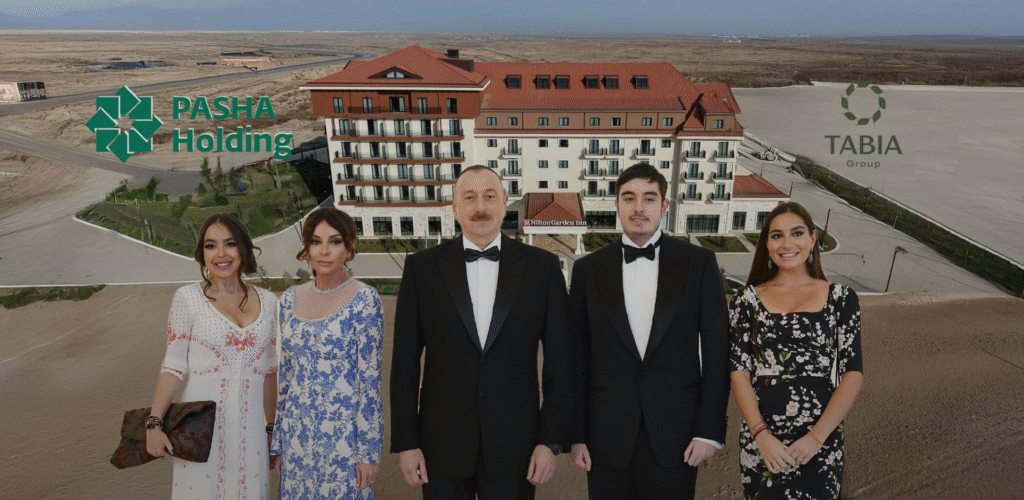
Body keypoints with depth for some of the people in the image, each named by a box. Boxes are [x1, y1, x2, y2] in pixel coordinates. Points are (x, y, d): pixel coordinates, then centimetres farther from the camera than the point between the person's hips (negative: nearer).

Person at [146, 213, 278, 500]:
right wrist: (154, 423, -12)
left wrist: (272, 429, 13)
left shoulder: (268, 302, 4)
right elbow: (174, 366, -3)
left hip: (250, 426, 3)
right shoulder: (188, 298, -4)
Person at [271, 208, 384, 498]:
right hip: (297, 433, 5)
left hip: (344, 432, -4)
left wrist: (368, 450, -11)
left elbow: (370, 379, -11)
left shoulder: (363, 299, -11)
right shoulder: (291, 299, 4)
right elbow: (285, 373, 10)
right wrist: (278, 441, 12)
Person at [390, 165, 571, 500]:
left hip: (514, 445, 0)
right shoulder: (422, 268, -3)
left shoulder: (542, 267, -3)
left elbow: (558, 360, -1)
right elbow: (405, 362, 0)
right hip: (442, 446, 1)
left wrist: (552, 440, -3)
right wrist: (405, 442, -1)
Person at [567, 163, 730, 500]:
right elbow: (577, 358, 2)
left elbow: (716, 350, -1)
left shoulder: (699, 263, 0)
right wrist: (576, 435, 0)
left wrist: (709, 430, -5)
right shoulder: (588, 269, 2)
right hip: (607, 435, 1)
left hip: (674, 434, 0)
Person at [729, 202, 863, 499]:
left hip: (821, 437, 0)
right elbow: (739, 372, -1)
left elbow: (853, 373, -2)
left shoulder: (840, 298, 3)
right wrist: (762, 435, -12)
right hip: (759, 438, 0)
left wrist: (817, 436, -11)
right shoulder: (747, 301, 2)